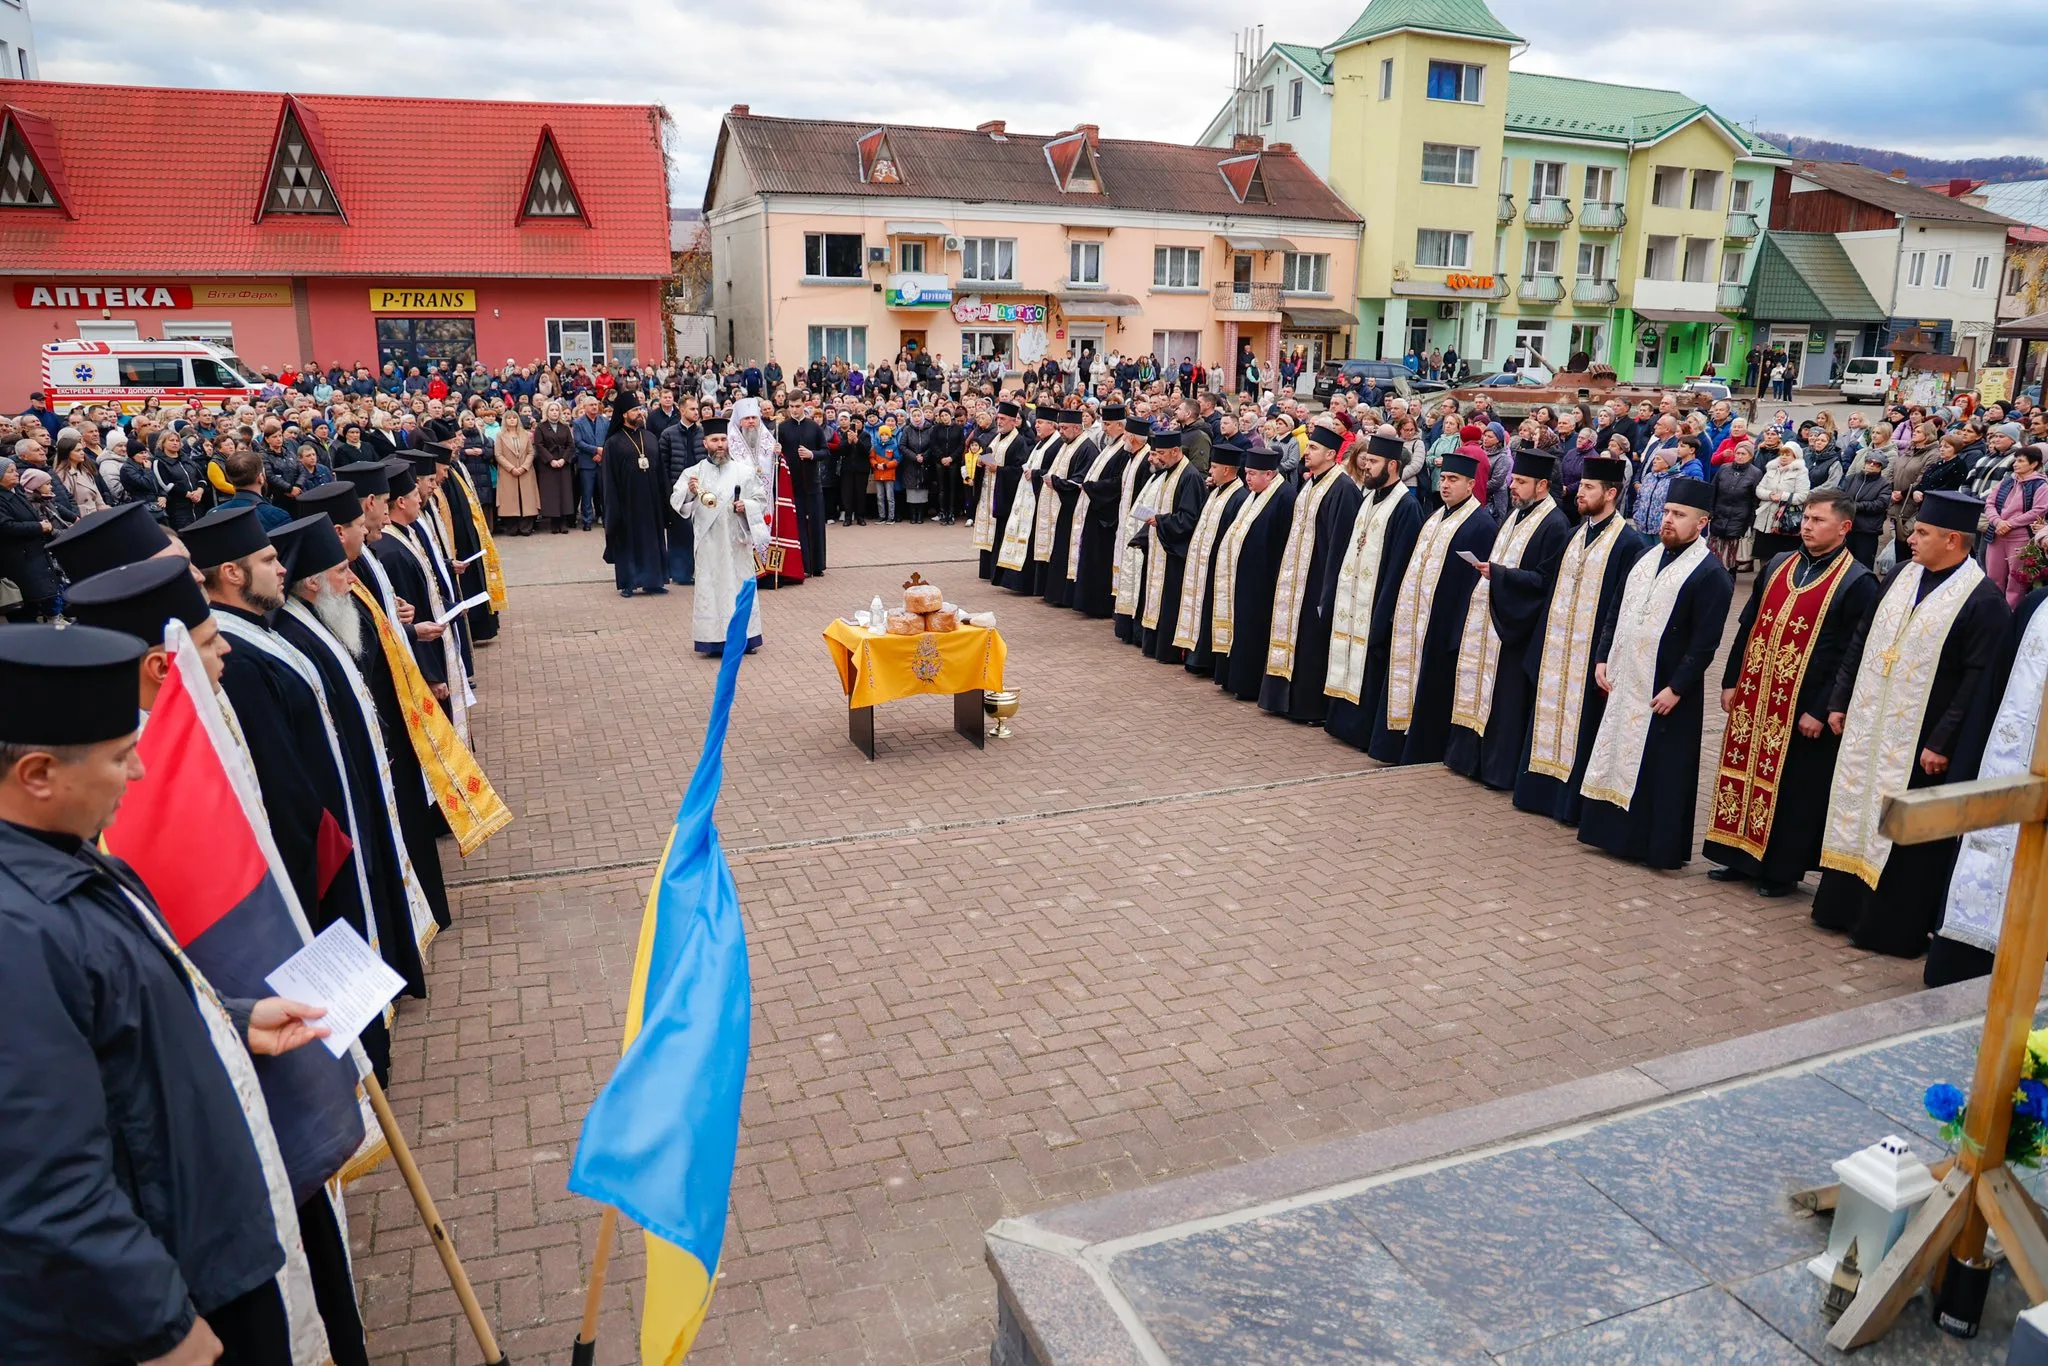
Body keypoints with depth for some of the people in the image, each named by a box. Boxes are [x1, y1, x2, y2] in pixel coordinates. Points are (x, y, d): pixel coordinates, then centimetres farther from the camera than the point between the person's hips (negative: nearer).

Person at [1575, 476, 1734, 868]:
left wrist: (1676, 688, -19)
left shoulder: (1711, 574, -12)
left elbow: (1704, 643, -16)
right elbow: (1617, 614, 15)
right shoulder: (1645, 559, 10)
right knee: (1616, 759, 13)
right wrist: (1602, 659, 6)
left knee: (1661, 770, 2)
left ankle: (1660, 847, 13)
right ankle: (1617, 832, 26)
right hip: (1624, 683, 7)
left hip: (1665, 692, -7)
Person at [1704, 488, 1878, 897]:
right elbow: (1747, 627, 13)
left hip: (1804, 708, -6)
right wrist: (1731, 681, 8)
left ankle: (1782, 869, 18)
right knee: (1746, 771, 12)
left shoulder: (1857, 583, -10)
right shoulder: (1777, 566, 8)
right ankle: (1742, 857, 26)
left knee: (1793, 787, 5)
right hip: (1755, 697, 6)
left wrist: (1822, 711, -16)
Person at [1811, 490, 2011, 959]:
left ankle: (1892, 926, 17)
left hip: (1919, 741, -7)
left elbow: (1979, 683, -18)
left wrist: (1943, 743, -19)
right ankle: (1844, 904, 29)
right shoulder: (1902, 575, 5)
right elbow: (1861, 641, 11)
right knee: (1855, 811, 15)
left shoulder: (1983, 601, -16)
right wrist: (1840, 702, 10)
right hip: (1868, 726, 7)